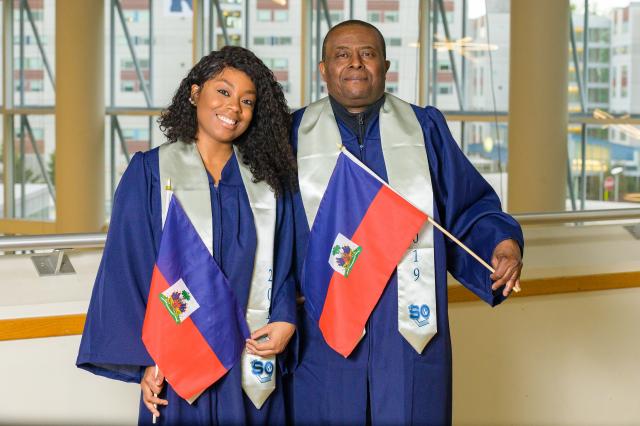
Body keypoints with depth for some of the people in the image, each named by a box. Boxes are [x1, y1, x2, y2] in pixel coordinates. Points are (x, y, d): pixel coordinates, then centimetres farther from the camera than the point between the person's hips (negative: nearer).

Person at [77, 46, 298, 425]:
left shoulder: (266, 181, 8)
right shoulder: (150, 172, -1)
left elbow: (282, 264, 9)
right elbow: (128, 267, -4)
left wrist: (284, 320, -9)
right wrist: (144, 358, -9)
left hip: (251, 361, 3)